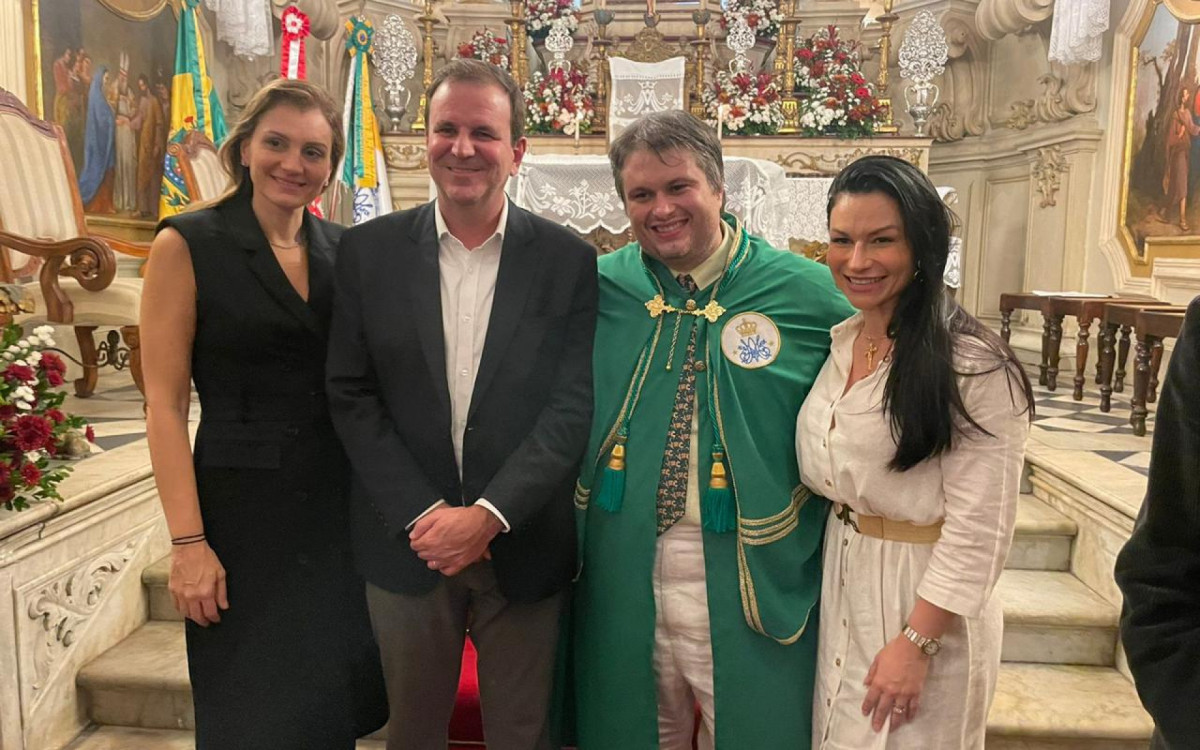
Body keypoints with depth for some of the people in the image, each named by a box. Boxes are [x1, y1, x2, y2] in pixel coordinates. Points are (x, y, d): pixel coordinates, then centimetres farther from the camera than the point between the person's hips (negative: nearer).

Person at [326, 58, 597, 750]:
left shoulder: (569, 260, -4)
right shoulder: (369, 250, 0)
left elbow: (572, 406, -8)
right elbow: (351, 395, -2)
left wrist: (487, 515, -15)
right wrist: (423, 514, -11)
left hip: (524, 549, -1)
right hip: (407, 544, 1)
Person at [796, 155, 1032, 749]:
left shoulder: (972, 364, -18)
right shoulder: (838, 343, 3)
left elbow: (978, 528, -19)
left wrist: (917, 643, -19)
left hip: (925, 597, -6)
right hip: (839, 583, 6)